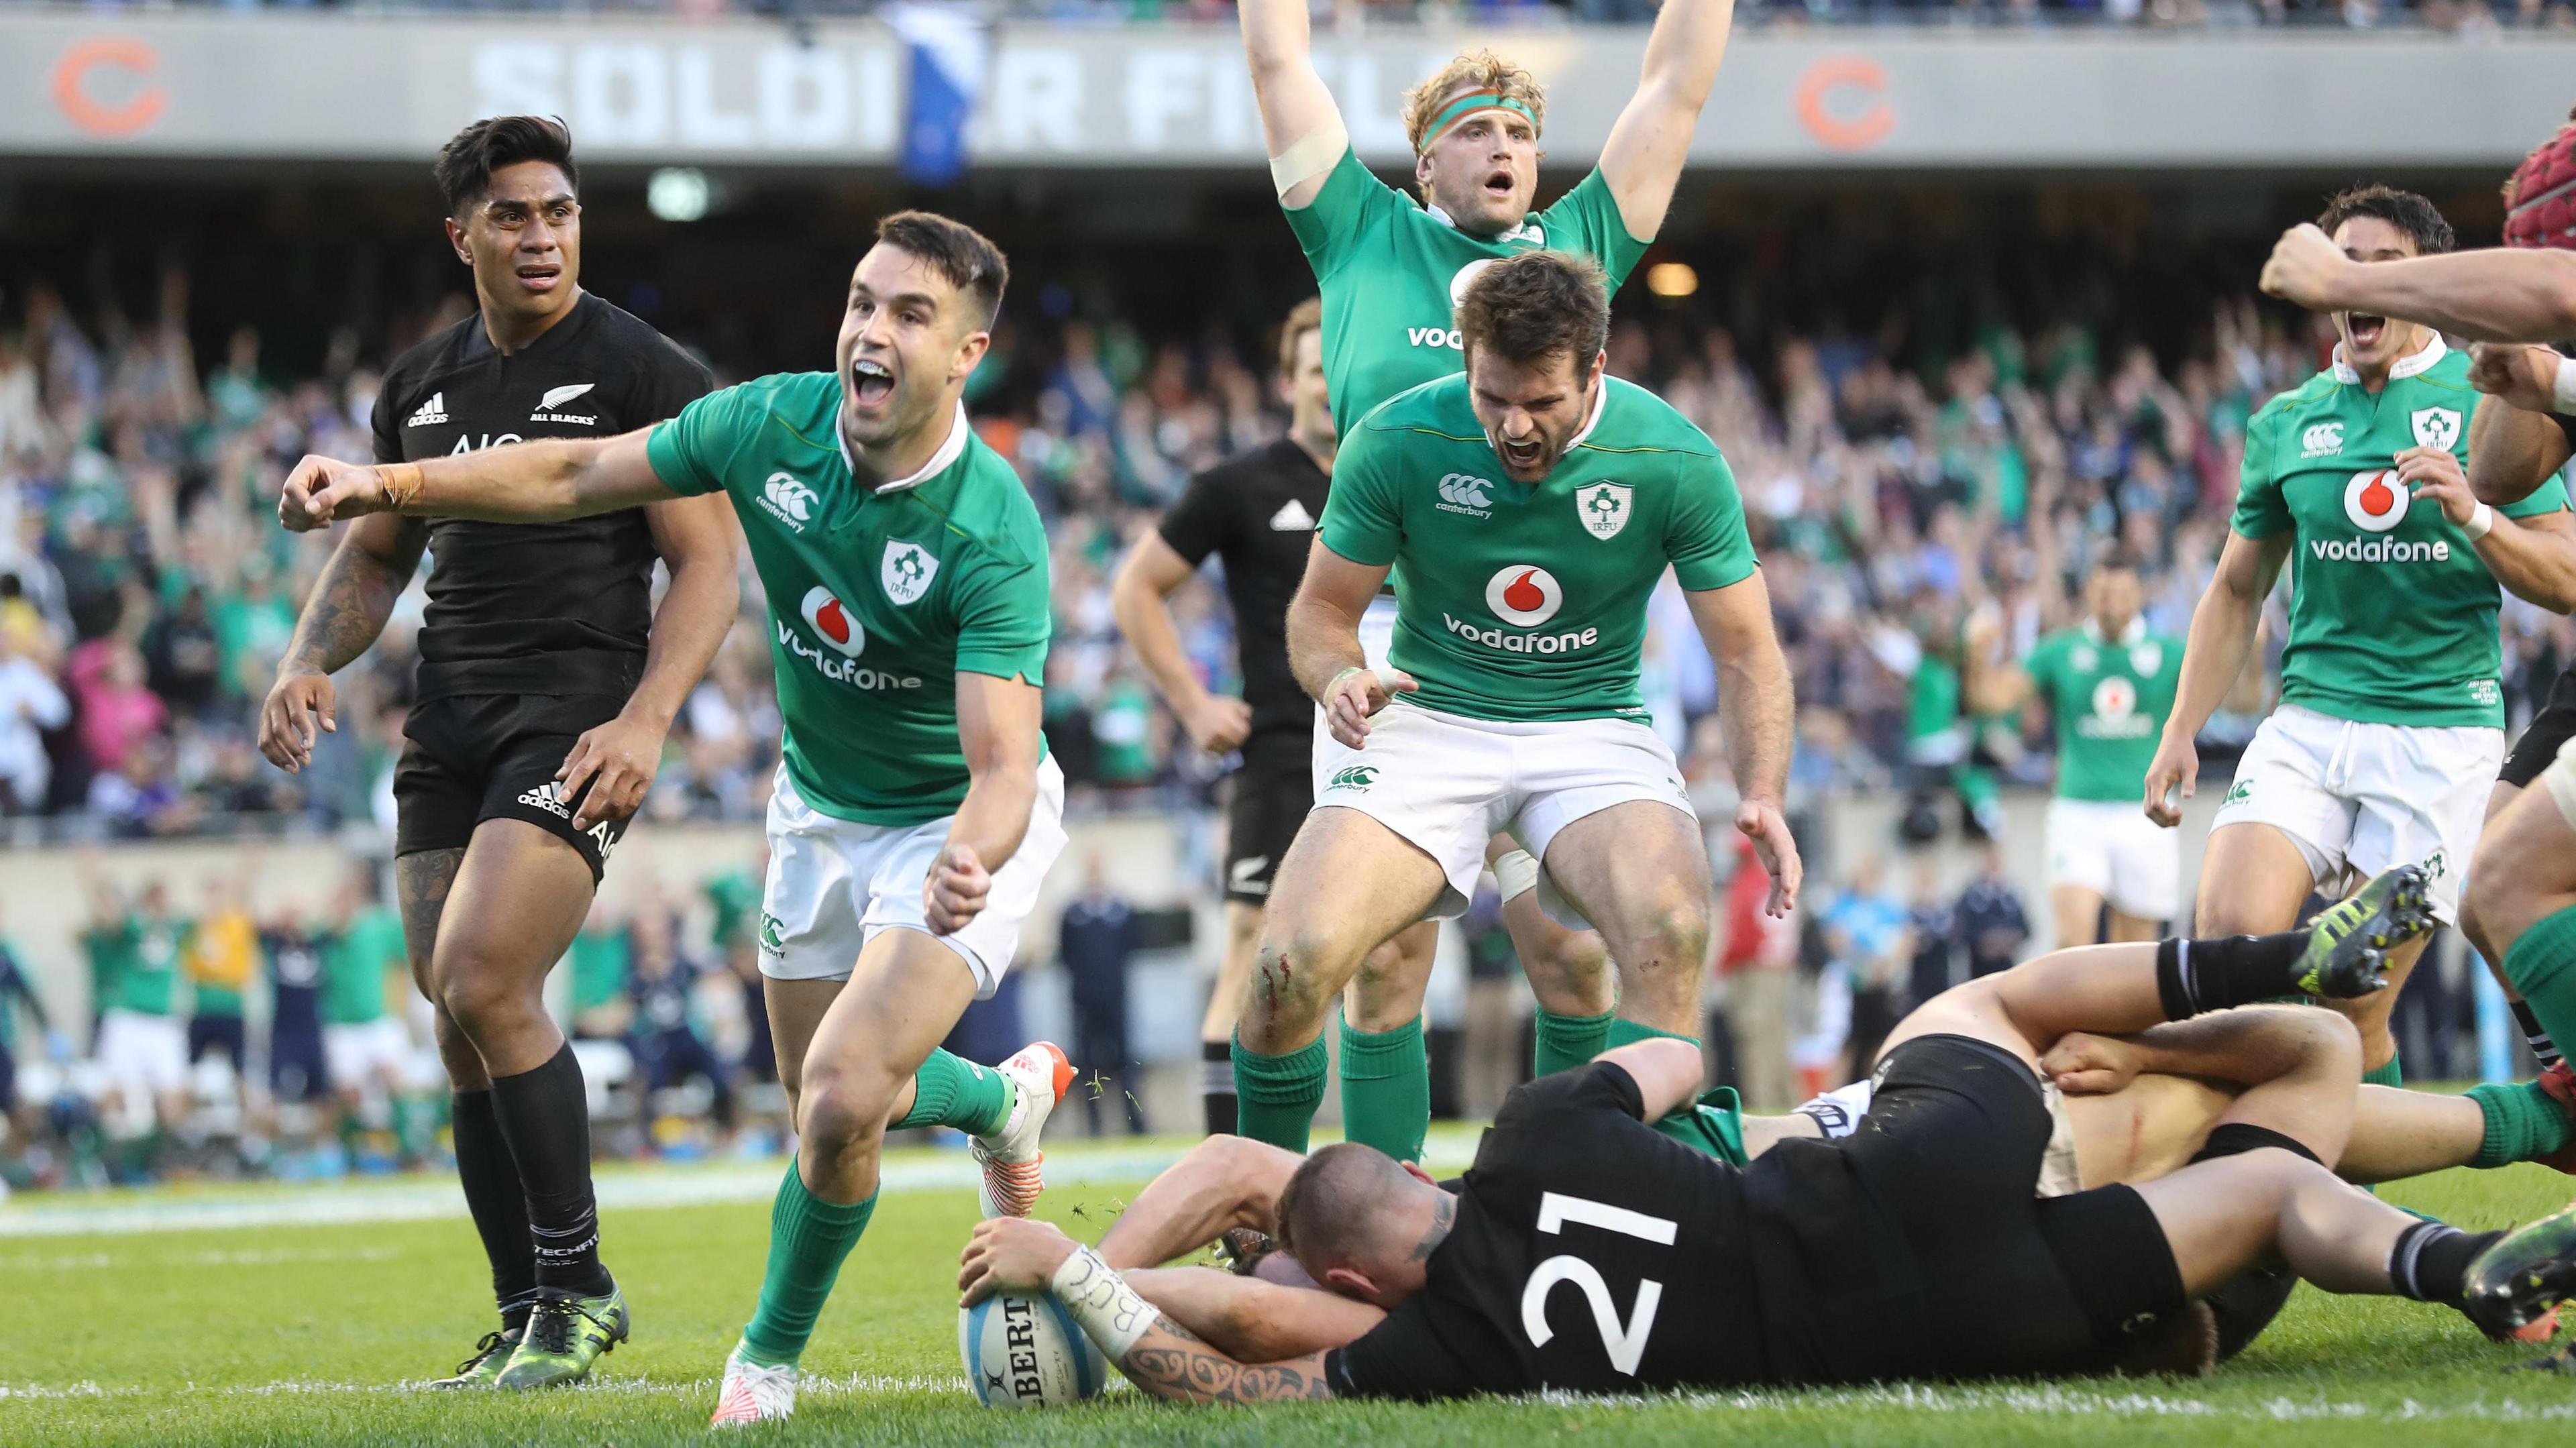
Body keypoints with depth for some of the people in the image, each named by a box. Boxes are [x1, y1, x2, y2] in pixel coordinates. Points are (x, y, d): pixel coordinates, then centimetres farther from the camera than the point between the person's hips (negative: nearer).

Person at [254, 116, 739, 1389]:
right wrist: (308, 663, 6)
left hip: (575, 726, -6)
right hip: (446, 726, 6)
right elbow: (374, 552, 25)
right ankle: (529, 1326, 11)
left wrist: (645, 721, -18)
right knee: (463, 1029, 3)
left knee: (483, 983, -21)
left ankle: (578, 1287, -9)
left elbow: (707, 565, -6)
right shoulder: (420, 385, 15)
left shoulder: (645, 373, -2)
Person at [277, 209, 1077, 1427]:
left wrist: (970, 861, -60)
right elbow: (579, 476, -3)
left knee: (841, 1103, -22)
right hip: (820, 809, 6)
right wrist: (388, 484, -13)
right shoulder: (773, 425, -17)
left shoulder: (992, 535, -32)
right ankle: (1003, 1097, 52)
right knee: (829, 1105, 17)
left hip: (961, 825, -6)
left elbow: (1002, 766, -38)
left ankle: (772, 1358, 7)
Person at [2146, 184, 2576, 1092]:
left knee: (2355, 1012, -8)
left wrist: (2472, 516, -17)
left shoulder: (2487, 404, 3)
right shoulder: (2286, 424, 13)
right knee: (2229, 937, -20)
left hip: (2440, 732, -3)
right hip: (2308, 725, 3)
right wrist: (2180, 733, 14)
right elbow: (2237, 592, 22)